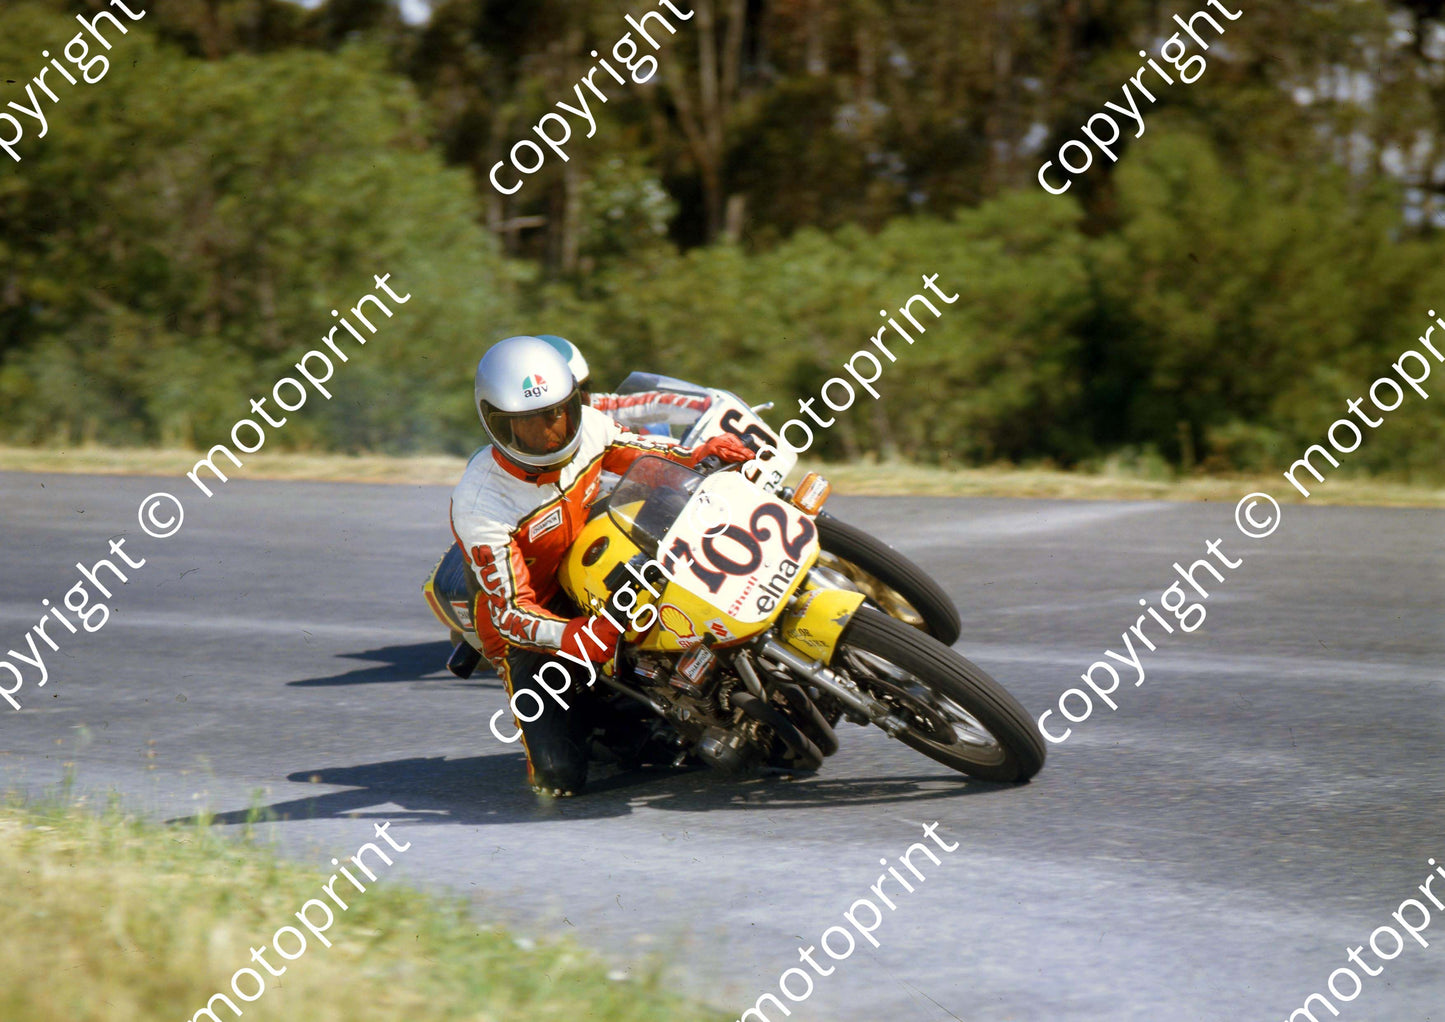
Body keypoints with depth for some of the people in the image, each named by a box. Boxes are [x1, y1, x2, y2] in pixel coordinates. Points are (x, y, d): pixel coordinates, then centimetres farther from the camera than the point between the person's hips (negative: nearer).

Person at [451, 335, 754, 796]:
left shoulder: (587, 428, -12)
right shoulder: (479, 505, -28)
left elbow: (653, 457, 8)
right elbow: (509, 611, -28)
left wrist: (701, 454, -15)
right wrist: (571, 636, -48)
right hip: (529, 629, -5)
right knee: (560, 776, -20)